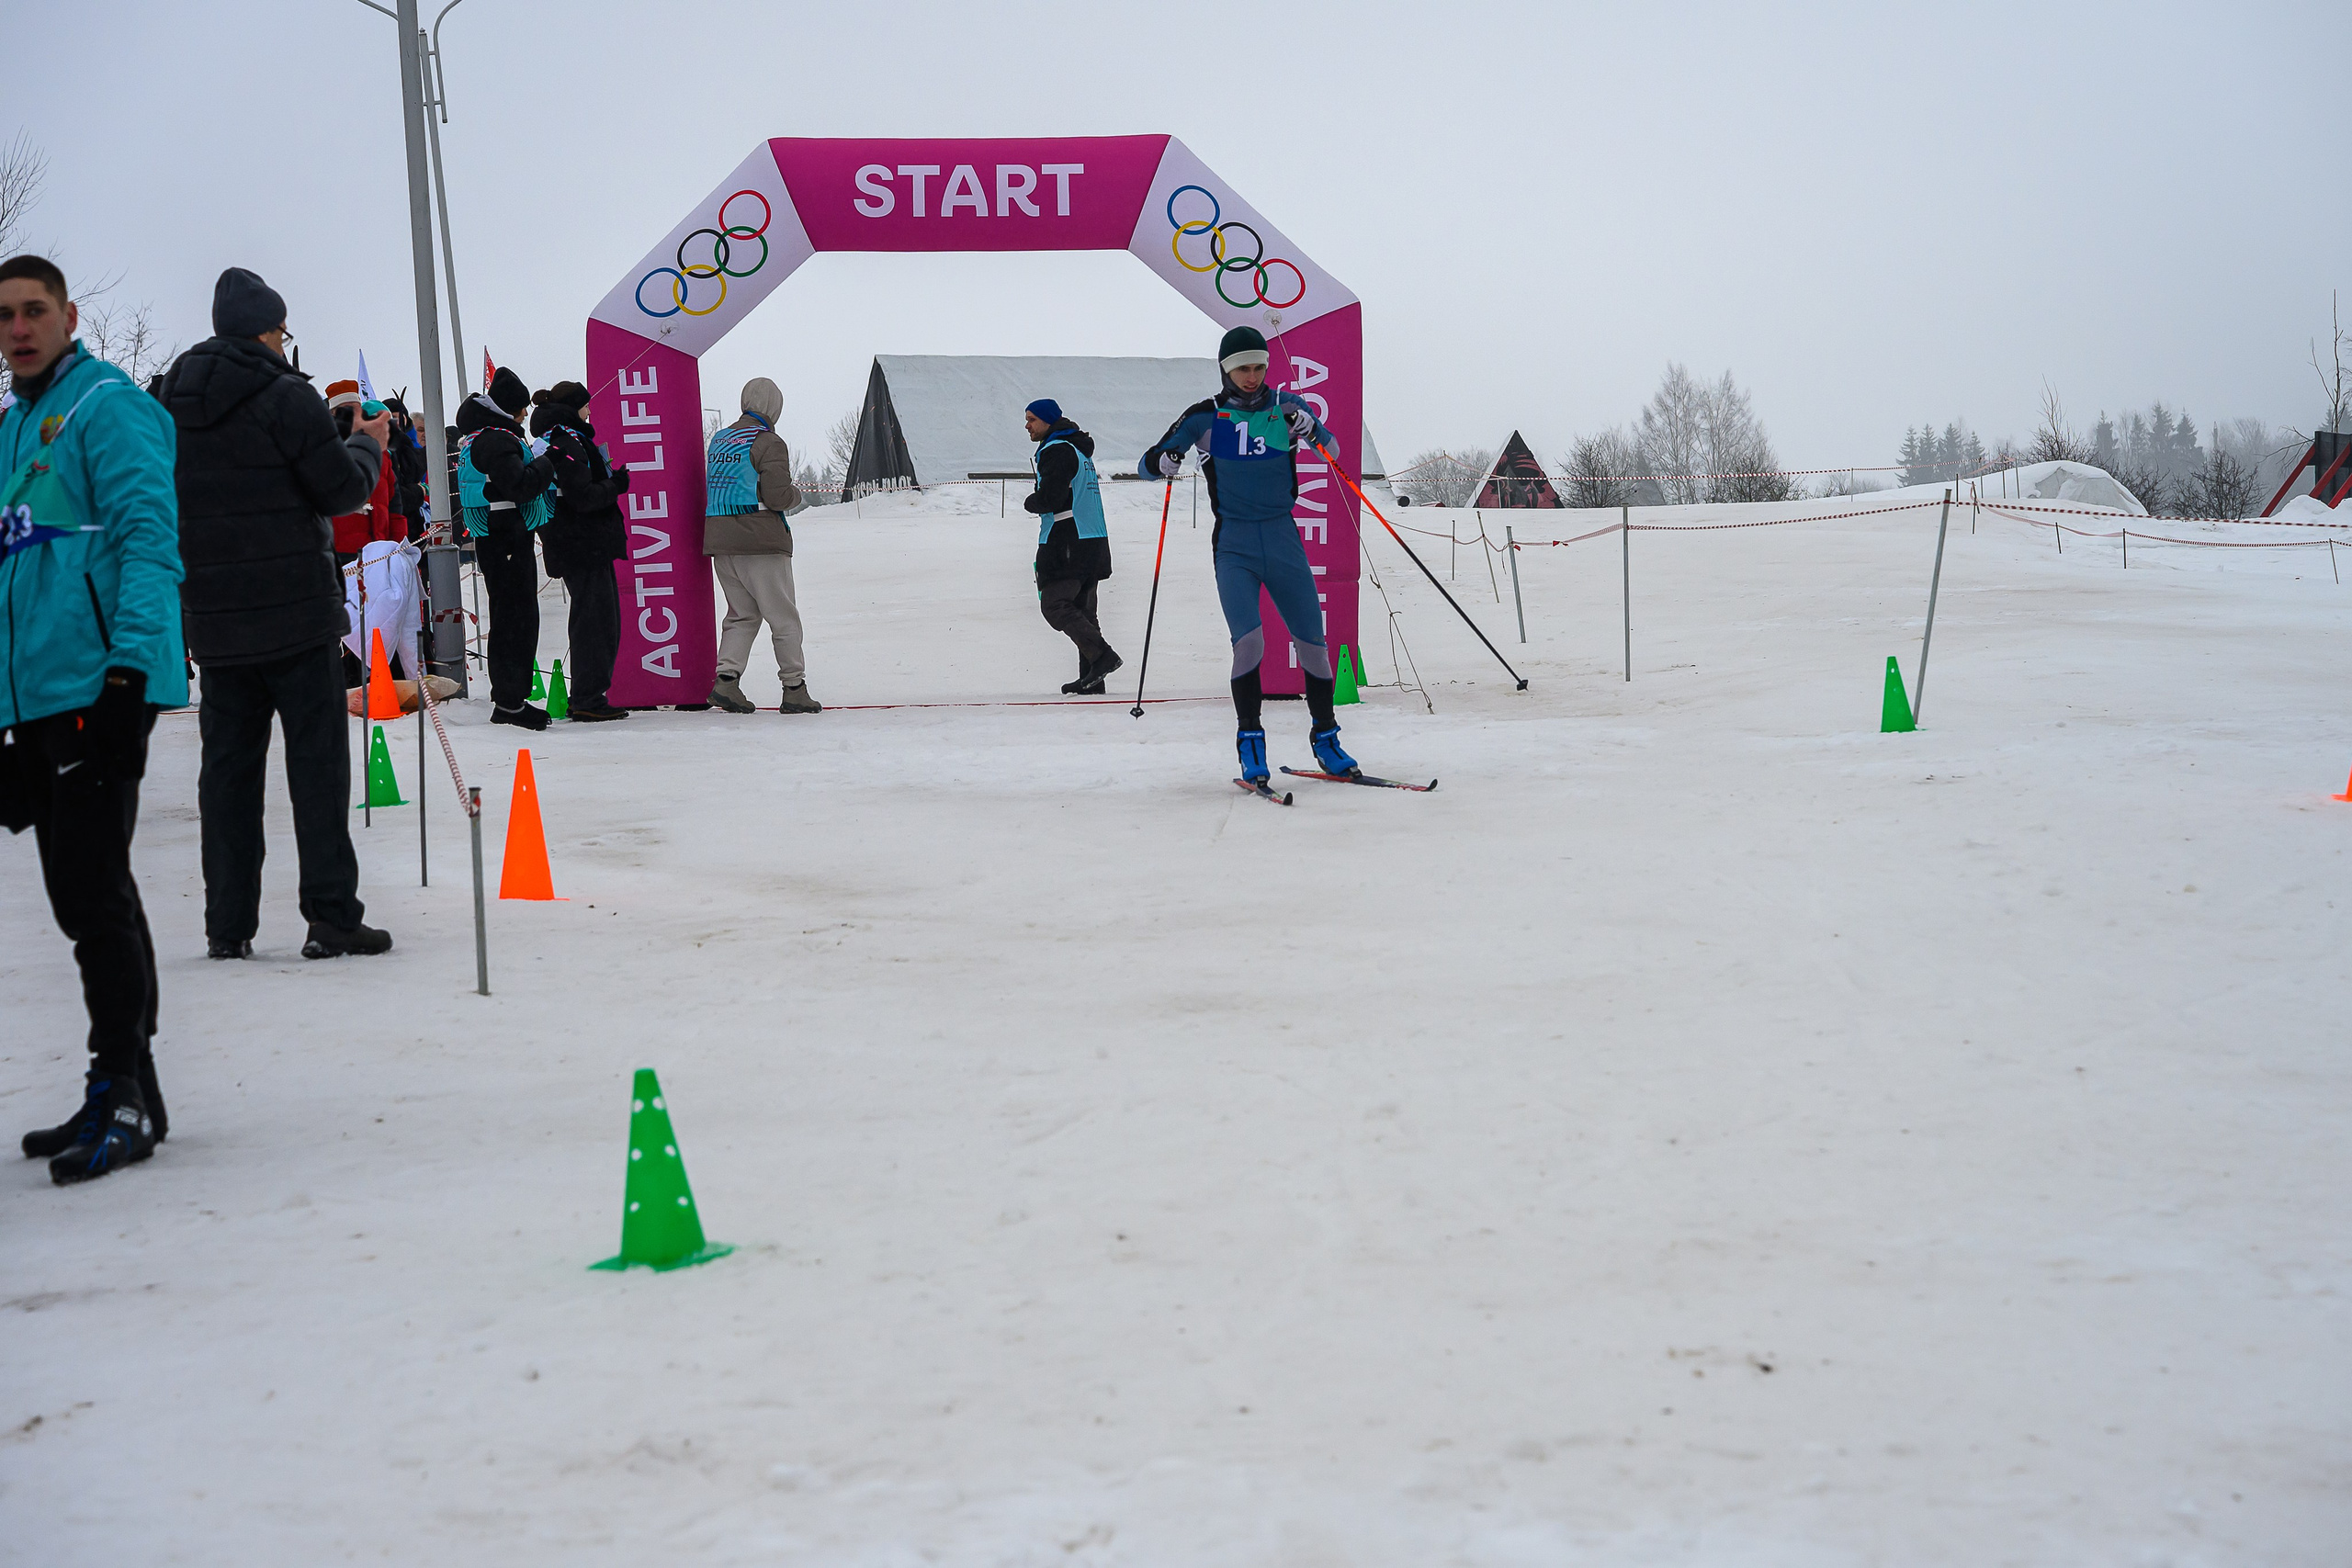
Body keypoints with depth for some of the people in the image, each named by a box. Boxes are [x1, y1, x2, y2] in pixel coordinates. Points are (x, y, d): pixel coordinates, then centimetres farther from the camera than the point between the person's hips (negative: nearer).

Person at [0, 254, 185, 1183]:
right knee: (80, 897, 10)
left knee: (94, 892, -11)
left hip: (98, 685, -9)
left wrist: (131, 665, -22)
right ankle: (122, 1098, 16)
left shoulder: (107, 407, -4)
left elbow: (147, 538, -12)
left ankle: (125, 1092, -6)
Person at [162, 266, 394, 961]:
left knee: (227, 762, 9)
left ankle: (228, 924, 9)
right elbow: (341, 489, -9)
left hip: (211, 617, 6)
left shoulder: (173, 405, 10)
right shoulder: (286, 399, -11)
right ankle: (331, 916, -4)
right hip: (295, 611, -6)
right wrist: (366, 444, 9)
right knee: (317, 760, -2)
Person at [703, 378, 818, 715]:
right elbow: (777, 497, -15)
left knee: (742, 614, 14)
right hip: (760, 543, -7)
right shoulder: (769, 443, -9)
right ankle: (794, 689, 4)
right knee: (784, 618, 2)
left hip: (719, 542, 7)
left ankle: (726, 679, -2)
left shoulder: (719, 440, 13)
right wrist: (796, 494, 6)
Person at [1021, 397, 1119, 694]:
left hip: (1067, 543, -10)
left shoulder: (1056, 450, -10)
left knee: (1054, 605, -10)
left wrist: (1030, 503, 1)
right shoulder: (1079, 450, 21)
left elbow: (1049, 498, -19)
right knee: (1082, 609, 10)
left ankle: (1102, 655, -20)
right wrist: (1040, 502, 13)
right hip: (1094, 543, 10)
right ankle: (1092, 679, 7)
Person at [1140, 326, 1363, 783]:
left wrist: (1310, 429, -23)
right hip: (1234, 545, -2)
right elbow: (1147, 464, 3)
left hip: (1283, 539, 2)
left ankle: (1325, 737, 18)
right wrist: (1162, 462, -22)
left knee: (1312, 641, 1)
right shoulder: (1205, 418, 1)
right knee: (1249, 639, -20)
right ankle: (1250, 738, -5)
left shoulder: (1284, 407, 5)